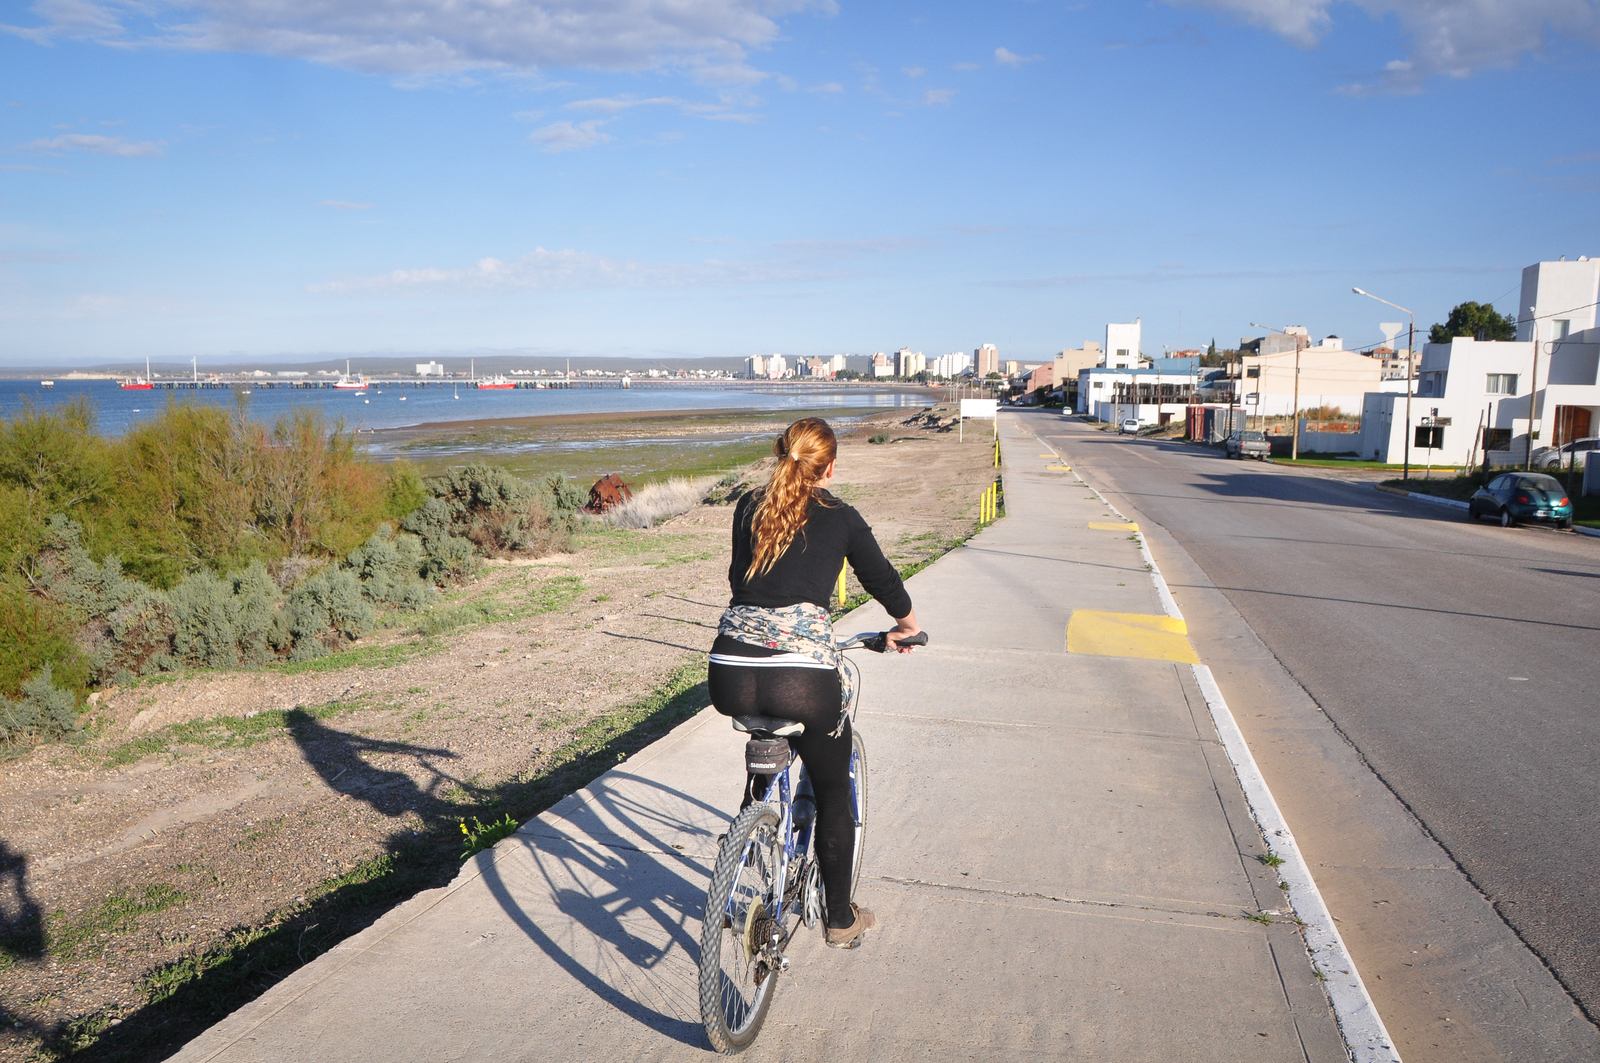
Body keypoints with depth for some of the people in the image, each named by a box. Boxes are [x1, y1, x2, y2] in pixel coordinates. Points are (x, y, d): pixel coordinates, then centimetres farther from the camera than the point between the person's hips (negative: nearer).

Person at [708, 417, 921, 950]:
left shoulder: (749, 507, 16)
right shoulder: (840, 517, 8)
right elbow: (881, 577, 21)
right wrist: (907, 625, 41)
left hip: (730, 676, 4)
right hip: (802, 676, -4)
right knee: (833, 796, 19)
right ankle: (841, 920, 32)